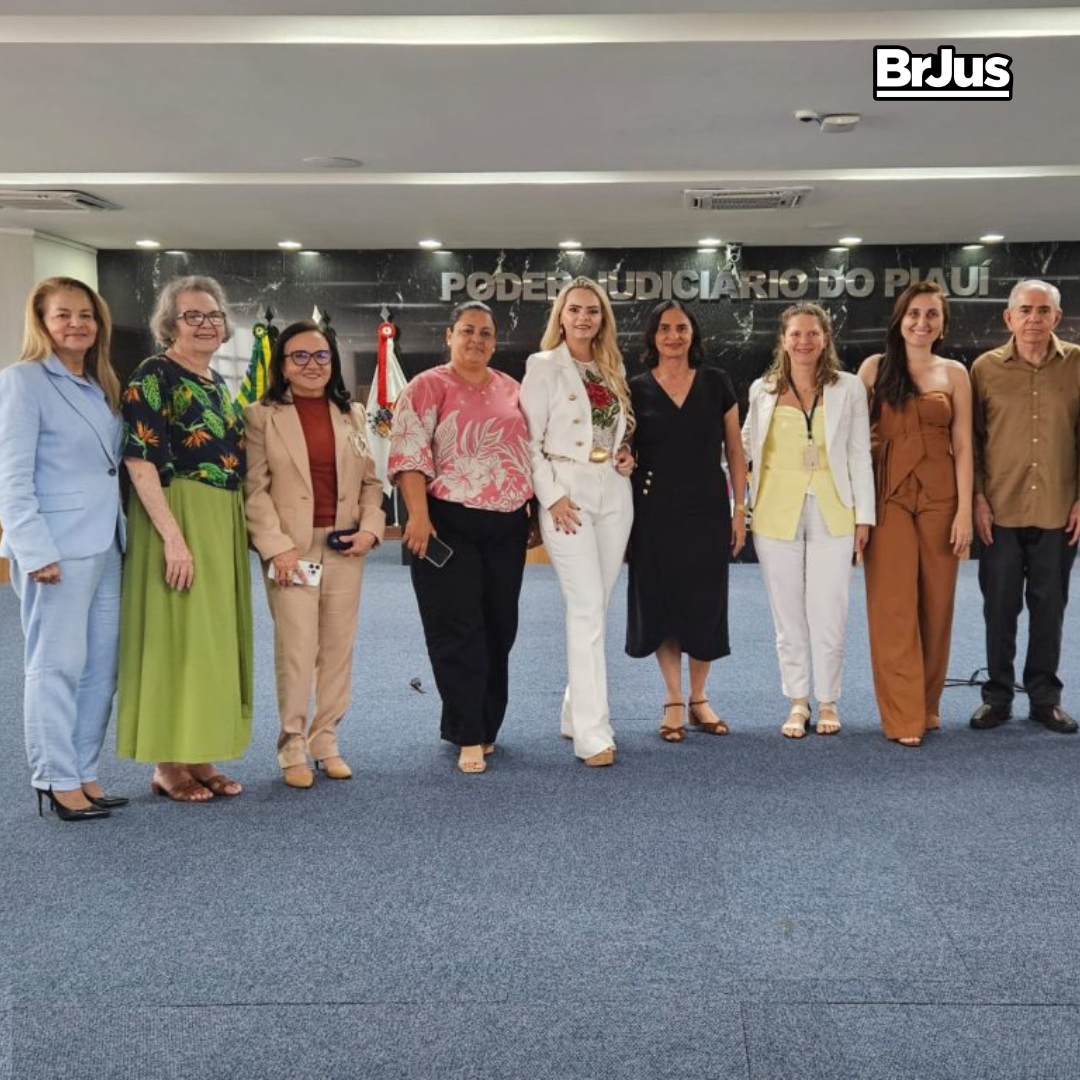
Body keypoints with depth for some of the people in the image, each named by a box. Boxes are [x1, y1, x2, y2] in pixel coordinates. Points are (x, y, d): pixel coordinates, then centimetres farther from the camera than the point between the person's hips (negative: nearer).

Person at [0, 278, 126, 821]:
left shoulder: (101, 386, 16)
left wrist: (122, 533, 11)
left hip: (105, 546, 7)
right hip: (57, 549, -7)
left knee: (101, 667, 9)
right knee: (57, 666, 0)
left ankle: (84, 774, 19)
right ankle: (56, 781, 10)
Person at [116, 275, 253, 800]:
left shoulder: (217, 382, 14)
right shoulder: (153, 376, -10)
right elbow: (140, 462, -18)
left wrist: (236, 527, 14)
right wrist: (173, 537, -24)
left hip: (223, 523, 8)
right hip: (178, 521, -8)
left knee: (213, 636, 10)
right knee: (175, 636, -3)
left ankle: (198, 755, 19)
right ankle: (168, 764, 8)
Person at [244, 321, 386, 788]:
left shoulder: (352, 415, 14)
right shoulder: (261, 416, 1)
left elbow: (371, 481, 14)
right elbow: (254, 489, -5)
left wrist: (371, 528, -2)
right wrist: (277, 547, -14)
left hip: (345, 548, 4)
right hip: (291, 549, -4)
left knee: (338, 648, 7)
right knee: (296, 649, -6)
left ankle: (326, 741, 19)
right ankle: (293, 748, 7)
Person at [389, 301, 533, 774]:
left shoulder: (511, 389, 14)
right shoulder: (428, 387, -3)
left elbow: (530, 452, 19)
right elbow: (409, 454, -12)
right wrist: (418, 516, -21)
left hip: (507, 526, 6)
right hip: (449, 525, -5)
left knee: (500, 627, 11)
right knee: (458, 630, -2)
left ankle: (486, 724, 26)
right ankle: (470, 737, 5)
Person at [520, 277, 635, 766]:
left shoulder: (613, 367, 15)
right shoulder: (543, 366, -1)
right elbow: (529, 440, -5)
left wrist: (628, 454, 3)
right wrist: (552, 496, -13)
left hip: (614, 492, 6)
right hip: (568, 493, -6)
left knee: (593, 608, 9)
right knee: (587, 610, -11)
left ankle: (576, 714, 21)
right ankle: (592, 733, -8)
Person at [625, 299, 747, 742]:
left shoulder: (717, 383, 3)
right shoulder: (636, 389, 1)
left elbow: (734, 450, 5)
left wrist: (740, 510, 1)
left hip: (707, 510, 1)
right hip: (655, 513, 0)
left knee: (705, 604, 5)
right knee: (661, 603, 4)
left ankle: (698, 698, 23)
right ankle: (673, 701, 19)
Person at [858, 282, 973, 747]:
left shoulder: (954, 373, 7)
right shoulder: (875, 367, 4)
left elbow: (962, 446, 4)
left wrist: (965, 510, -3)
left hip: (939, 496, 2)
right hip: (888, 496, -1)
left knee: (936, 602, 7)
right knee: (894, 604, -3)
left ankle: (928, 704, 21)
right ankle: (903, 715, 3)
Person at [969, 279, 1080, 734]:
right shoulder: (985, 367, -1)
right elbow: (972, 438, 3)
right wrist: (977, 498, -3)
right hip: (1001, 511, 0)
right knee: (1000, 606, 7)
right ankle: (997, 694, 21)